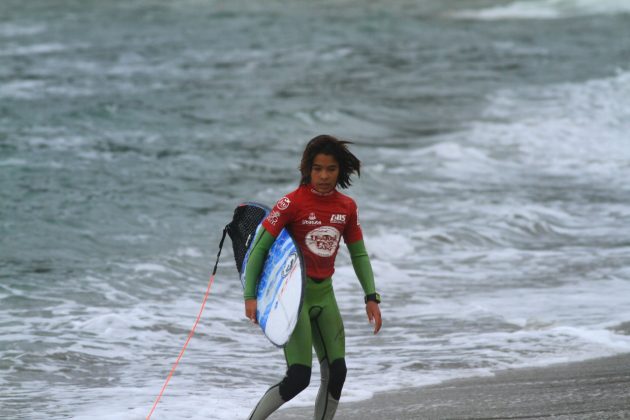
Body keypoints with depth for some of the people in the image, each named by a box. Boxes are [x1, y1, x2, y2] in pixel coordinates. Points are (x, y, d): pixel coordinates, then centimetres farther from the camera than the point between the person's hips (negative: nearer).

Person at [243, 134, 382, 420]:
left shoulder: (347, 207, 4)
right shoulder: (293, 203, -14)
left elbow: (359, 254, 14)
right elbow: (259, 247, -12)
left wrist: (371, 297, 5)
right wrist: (250, 296, -18)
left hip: (324, 293, 6)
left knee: (336, 374, 1)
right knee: (298, 378, -14)